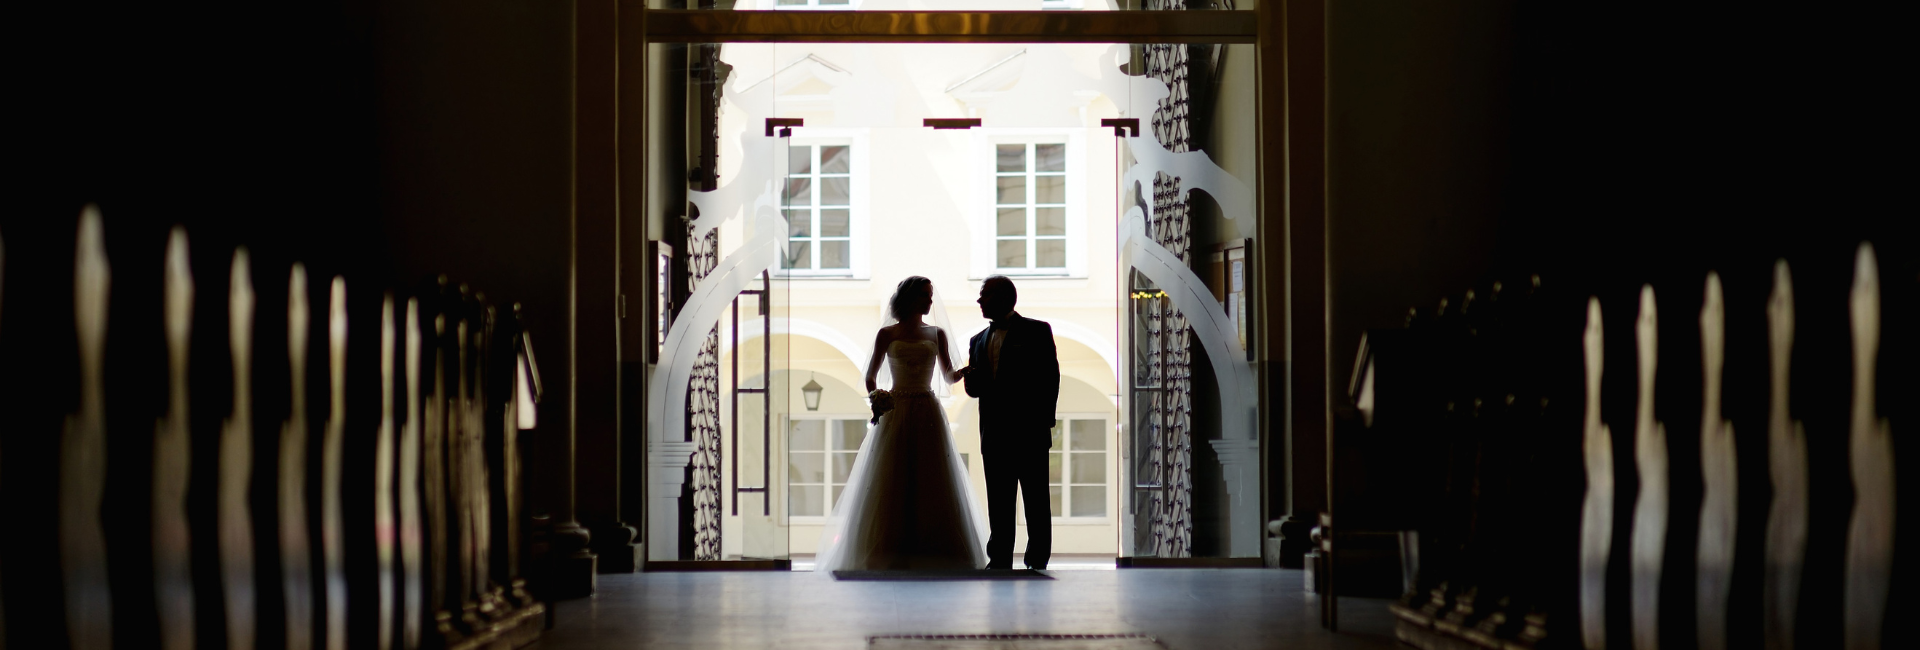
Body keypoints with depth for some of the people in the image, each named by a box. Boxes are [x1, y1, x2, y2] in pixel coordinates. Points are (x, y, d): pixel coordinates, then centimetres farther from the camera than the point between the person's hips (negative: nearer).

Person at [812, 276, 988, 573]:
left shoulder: (936, 334, 10)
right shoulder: (887, 334, 5)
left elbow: (949, 377, 8)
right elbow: (871, 376, 6)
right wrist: (874, 396, -14)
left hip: (929, 414, 2)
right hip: (896, 413, -2)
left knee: (931, 481, -3)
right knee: (892, 484, -5)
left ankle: (932, 554, 1)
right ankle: (890, 556, -3)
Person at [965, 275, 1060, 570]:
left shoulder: (1036, 331, 0)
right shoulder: (980, 340, 17)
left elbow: (1050, 379, -3)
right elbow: (975, 388, 17)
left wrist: (1044, 422, -8)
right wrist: (971, 378, -7)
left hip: (1030, 434, -5)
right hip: (994, 435, 5)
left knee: (1036, 502, -1)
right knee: (998, 505, 4)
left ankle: (1037, 562, 3)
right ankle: (1000, 562, 7)